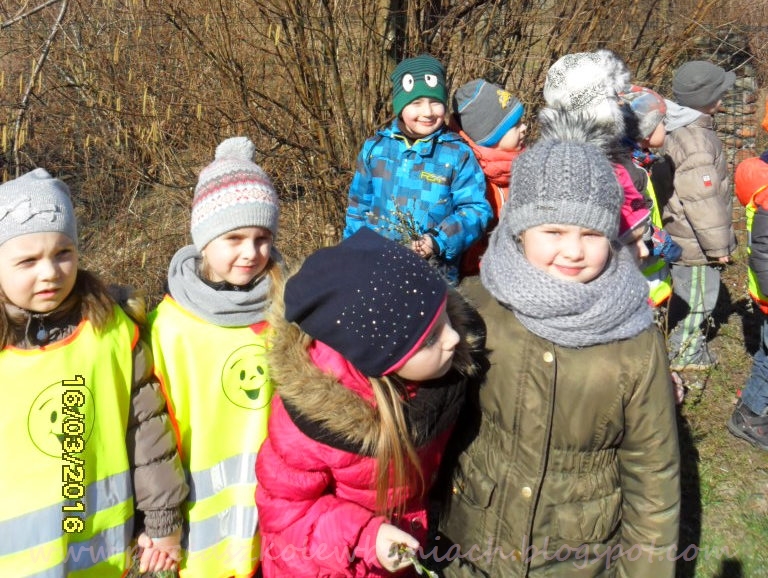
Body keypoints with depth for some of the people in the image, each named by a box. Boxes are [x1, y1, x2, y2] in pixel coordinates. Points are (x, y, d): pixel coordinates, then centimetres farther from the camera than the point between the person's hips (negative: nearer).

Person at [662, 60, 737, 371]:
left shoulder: (678, 127, 3)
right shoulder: (696, 143, -29)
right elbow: (703, 202, -25)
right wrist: (718, 246, -14)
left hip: (679, 234, 10)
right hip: (696, 241, -10)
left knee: (685, 291, 24)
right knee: (696, 297, 8)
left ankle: (691, 343, 42)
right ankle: (685, 354, 24)